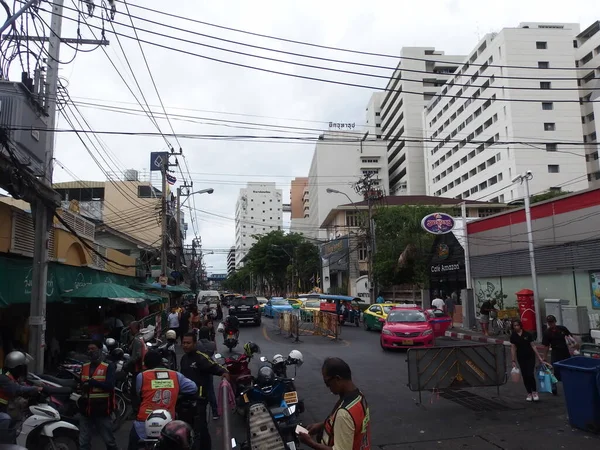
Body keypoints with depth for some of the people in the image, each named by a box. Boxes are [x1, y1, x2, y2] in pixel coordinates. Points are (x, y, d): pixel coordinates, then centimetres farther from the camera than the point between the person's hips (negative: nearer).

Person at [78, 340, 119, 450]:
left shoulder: (109, 367, -6)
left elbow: (109, 385, -18)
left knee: (109, 441, 6)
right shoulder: (84, 367, 12)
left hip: (102, 410, -5)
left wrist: (91, 381, -23)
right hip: (86, 409, 5)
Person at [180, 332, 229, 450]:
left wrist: (225, 372, -45)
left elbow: (215, 367, -25)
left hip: (198, 398, -9)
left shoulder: (201, 358, -16)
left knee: (199, 427, -10)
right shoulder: (184, 358, 11)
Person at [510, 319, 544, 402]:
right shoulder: (513, 336, -2)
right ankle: (529, 393, 20)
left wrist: (539, 357, -4)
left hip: (530, 357, -2)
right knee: (524, 376, 6)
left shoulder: (527, 334, -5)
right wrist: (513, 361, -4)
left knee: (530, 374, -11)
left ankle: (534, 392, 8)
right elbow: (513, 348, -1)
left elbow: (533, 346, -2)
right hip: (521, 358, 2)